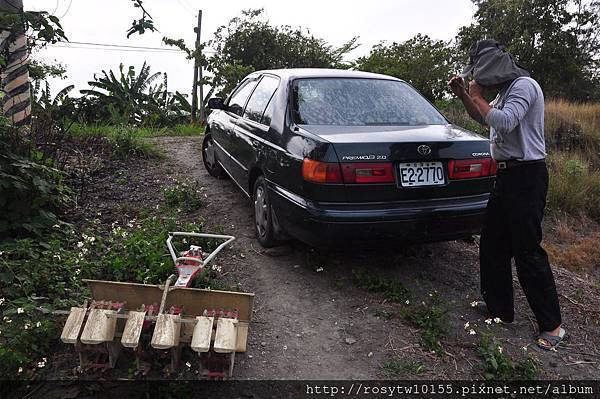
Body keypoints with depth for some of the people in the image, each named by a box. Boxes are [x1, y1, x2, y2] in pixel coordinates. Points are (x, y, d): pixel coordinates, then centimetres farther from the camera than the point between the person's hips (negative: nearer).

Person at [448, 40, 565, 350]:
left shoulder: (524, 86, -12)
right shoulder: (506, 91, 17)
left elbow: (503, 122, -27)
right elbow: (483, 118, 31)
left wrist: (477, 96, -12)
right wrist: (463, 95, 15)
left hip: (526, 176, -10)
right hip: (507, 174, 10)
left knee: (527, 251, -7)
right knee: (492, 244, 13)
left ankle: (551, 325, 3)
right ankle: (499, 307, 24)